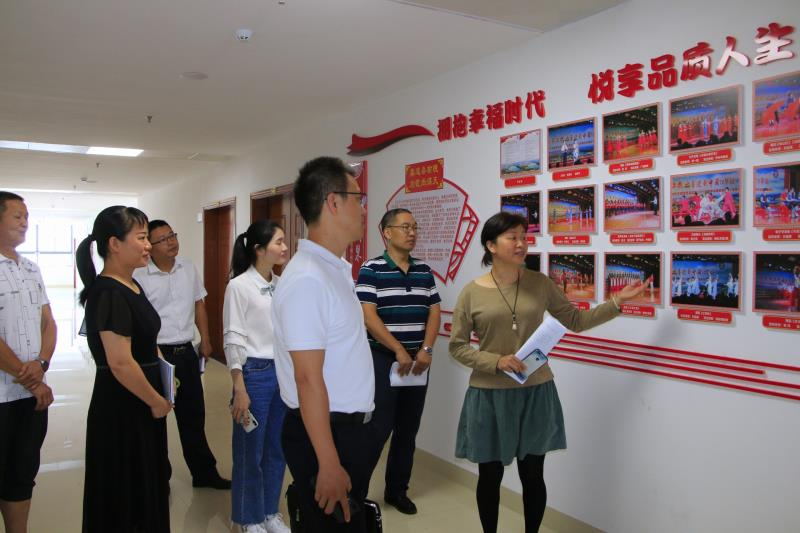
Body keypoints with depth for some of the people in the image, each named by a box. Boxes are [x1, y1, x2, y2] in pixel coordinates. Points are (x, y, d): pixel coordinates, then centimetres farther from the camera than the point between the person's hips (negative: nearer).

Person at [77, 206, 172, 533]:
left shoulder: (131, 287, 7)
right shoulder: (108, 294, -22)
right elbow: (120, 363, -26)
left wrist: (164, 372, 5)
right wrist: (157, 402, -15)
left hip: (139, 407, 9)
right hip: (122, 410, -9)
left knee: (145, 487, 21)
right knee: (124, 495, 8)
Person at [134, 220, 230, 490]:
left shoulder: (188, 268, 5)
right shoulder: (140, 277, -12)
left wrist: (205, 340, 10)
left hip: (186, 352, 5)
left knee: (193, 416, 14)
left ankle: (204, 473, 26)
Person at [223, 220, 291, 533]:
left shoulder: (281, 285, 6)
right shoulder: (239, 286, -11)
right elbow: (232, 340, -12)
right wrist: (240, 390, -14)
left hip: (284, 372, 6)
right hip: (255, 373, -6)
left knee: (278, 449, 14)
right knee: (250, 452, 8)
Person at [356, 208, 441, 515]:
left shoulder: (424, 272, 9)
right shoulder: (371, 270, -7)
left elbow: (434, 313, 7)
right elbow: (368, 317, -14)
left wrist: (426, 350, -7)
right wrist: (399, 351, -15)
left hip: (417, 361, 5)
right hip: (383, 359, -5)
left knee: (408, 429, 11)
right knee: (378, 429, -3)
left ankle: (397, 490, 26)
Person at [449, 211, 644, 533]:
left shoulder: (539, 284, 1)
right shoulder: (472, 293, -7)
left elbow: (575, 321, 7)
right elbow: (457, 347, -4)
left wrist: (617, 302, 0)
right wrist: (496, 361, -18)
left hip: (535, 392, 2)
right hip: (490, 395, -1)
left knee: (533, 475, 12)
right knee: (490, 475, 12)